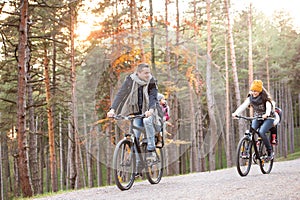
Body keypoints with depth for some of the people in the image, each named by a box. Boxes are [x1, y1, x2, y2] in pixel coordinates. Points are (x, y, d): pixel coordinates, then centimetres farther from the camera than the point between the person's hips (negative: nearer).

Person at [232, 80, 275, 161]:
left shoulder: (265, 97, -12)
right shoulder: (250, 98, -1)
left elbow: (268, 106, -30)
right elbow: (243, 105, -17)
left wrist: (267, 114, -53)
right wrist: (236, 113, -35)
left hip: (268, 118, -4)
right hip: (257, 118, 5)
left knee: (261, 132, -29)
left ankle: (270, 152, -14)